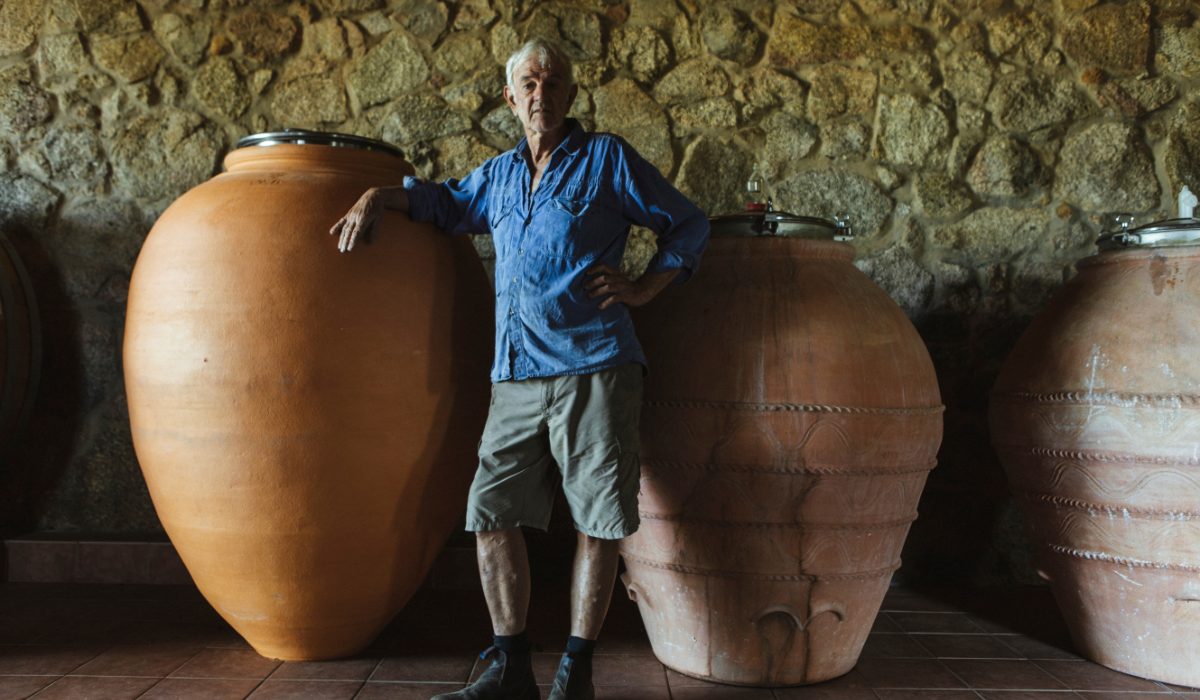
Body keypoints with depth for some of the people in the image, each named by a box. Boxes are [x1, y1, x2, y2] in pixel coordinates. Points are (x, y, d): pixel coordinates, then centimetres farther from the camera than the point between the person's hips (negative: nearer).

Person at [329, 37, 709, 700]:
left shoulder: (607, 158, 6)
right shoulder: (500, 174, 19)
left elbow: (688, 223, 10)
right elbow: (445, 201, 38)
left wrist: (643, 287, -2)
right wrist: (378, 195, 22)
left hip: (593, 367, -4)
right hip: (515, 378, 5)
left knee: (598, 521, -1)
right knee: (492, 513, 1)